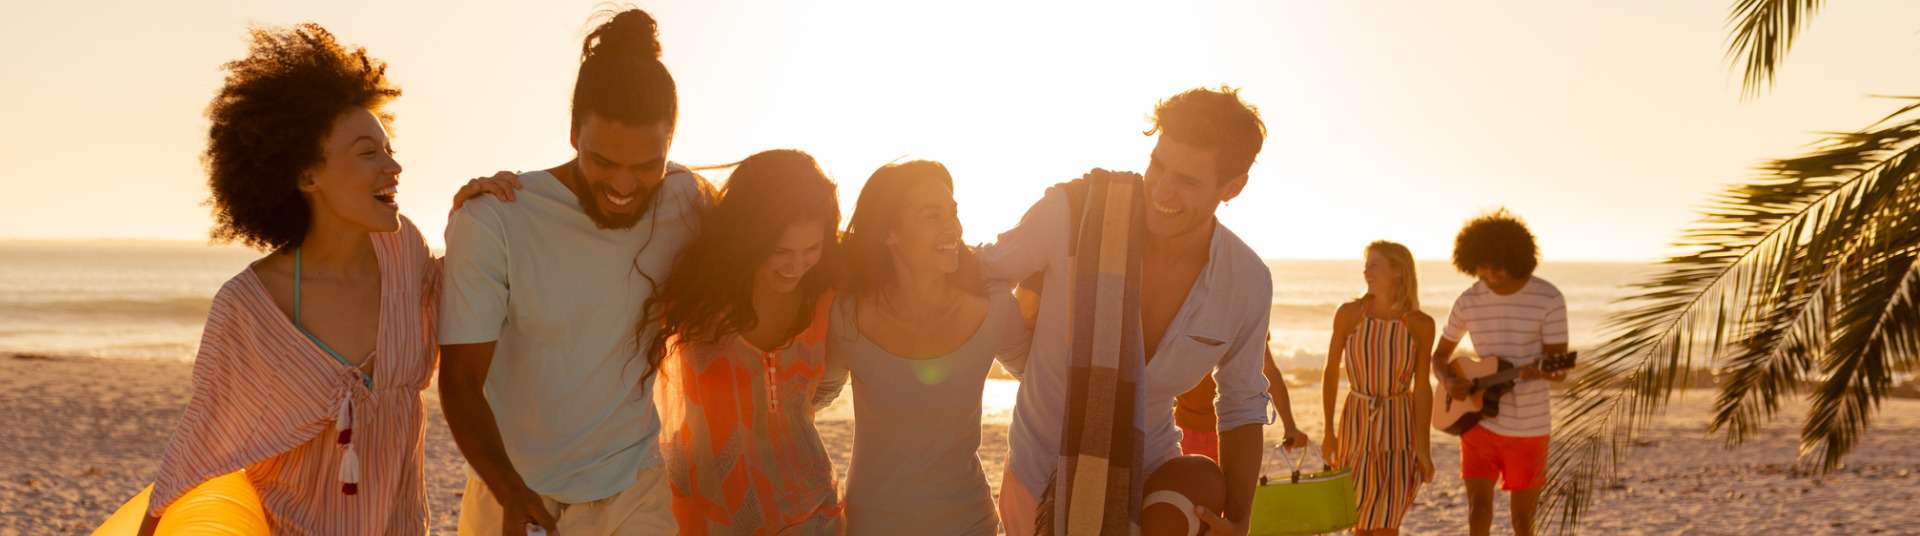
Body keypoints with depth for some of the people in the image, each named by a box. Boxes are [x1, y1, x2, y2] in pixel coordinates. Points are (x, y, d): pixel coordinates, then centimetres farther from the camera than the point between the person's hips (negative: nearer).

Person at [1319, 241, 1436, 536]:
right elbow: (1331, 371, 1)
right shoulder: (1349, 313, -7)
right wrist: (1328, 431, 0)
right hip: (1357, 423, 1)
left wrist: (1424, 448, -9)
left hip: (1401, 426, -1)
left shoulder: (1421, 325, -8)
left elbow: (1422, 387, -6)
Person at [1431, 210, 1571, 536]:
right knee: (1479, 506, -11)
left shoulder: (1549, 299, -10)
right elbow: (1440, 355, 10)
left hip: (1529, 426, -1)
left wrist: (1544, 370, -36)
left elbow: (1560, 367, -12)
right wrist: (1448, 382, -12)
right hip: (1479, 421, 2)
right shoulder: (1468, 301, -1)